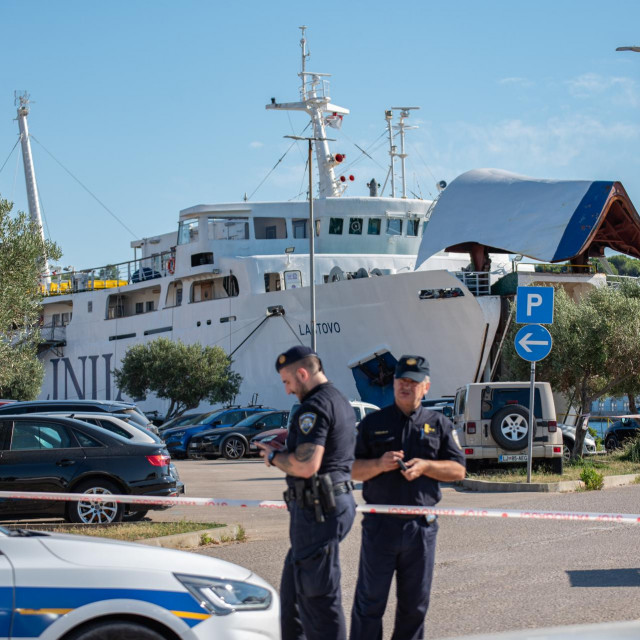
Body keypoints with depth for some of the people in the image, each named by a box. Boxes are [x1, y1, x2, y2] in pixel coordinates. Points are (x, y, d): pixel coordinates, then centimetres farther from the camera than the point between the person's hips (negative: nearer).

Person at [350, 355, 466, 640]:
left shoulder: (439, 424, 11)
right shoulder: (373, 423, 10)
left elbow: (458, 470, 5)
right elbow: (352, 469, 7)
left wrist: (424, 466, -11)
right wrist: (379, 465, -13)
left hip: (421, 526, 1)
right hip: (379, 525, -1)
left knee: (415, 603, 8)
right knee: (370, 600, -1)